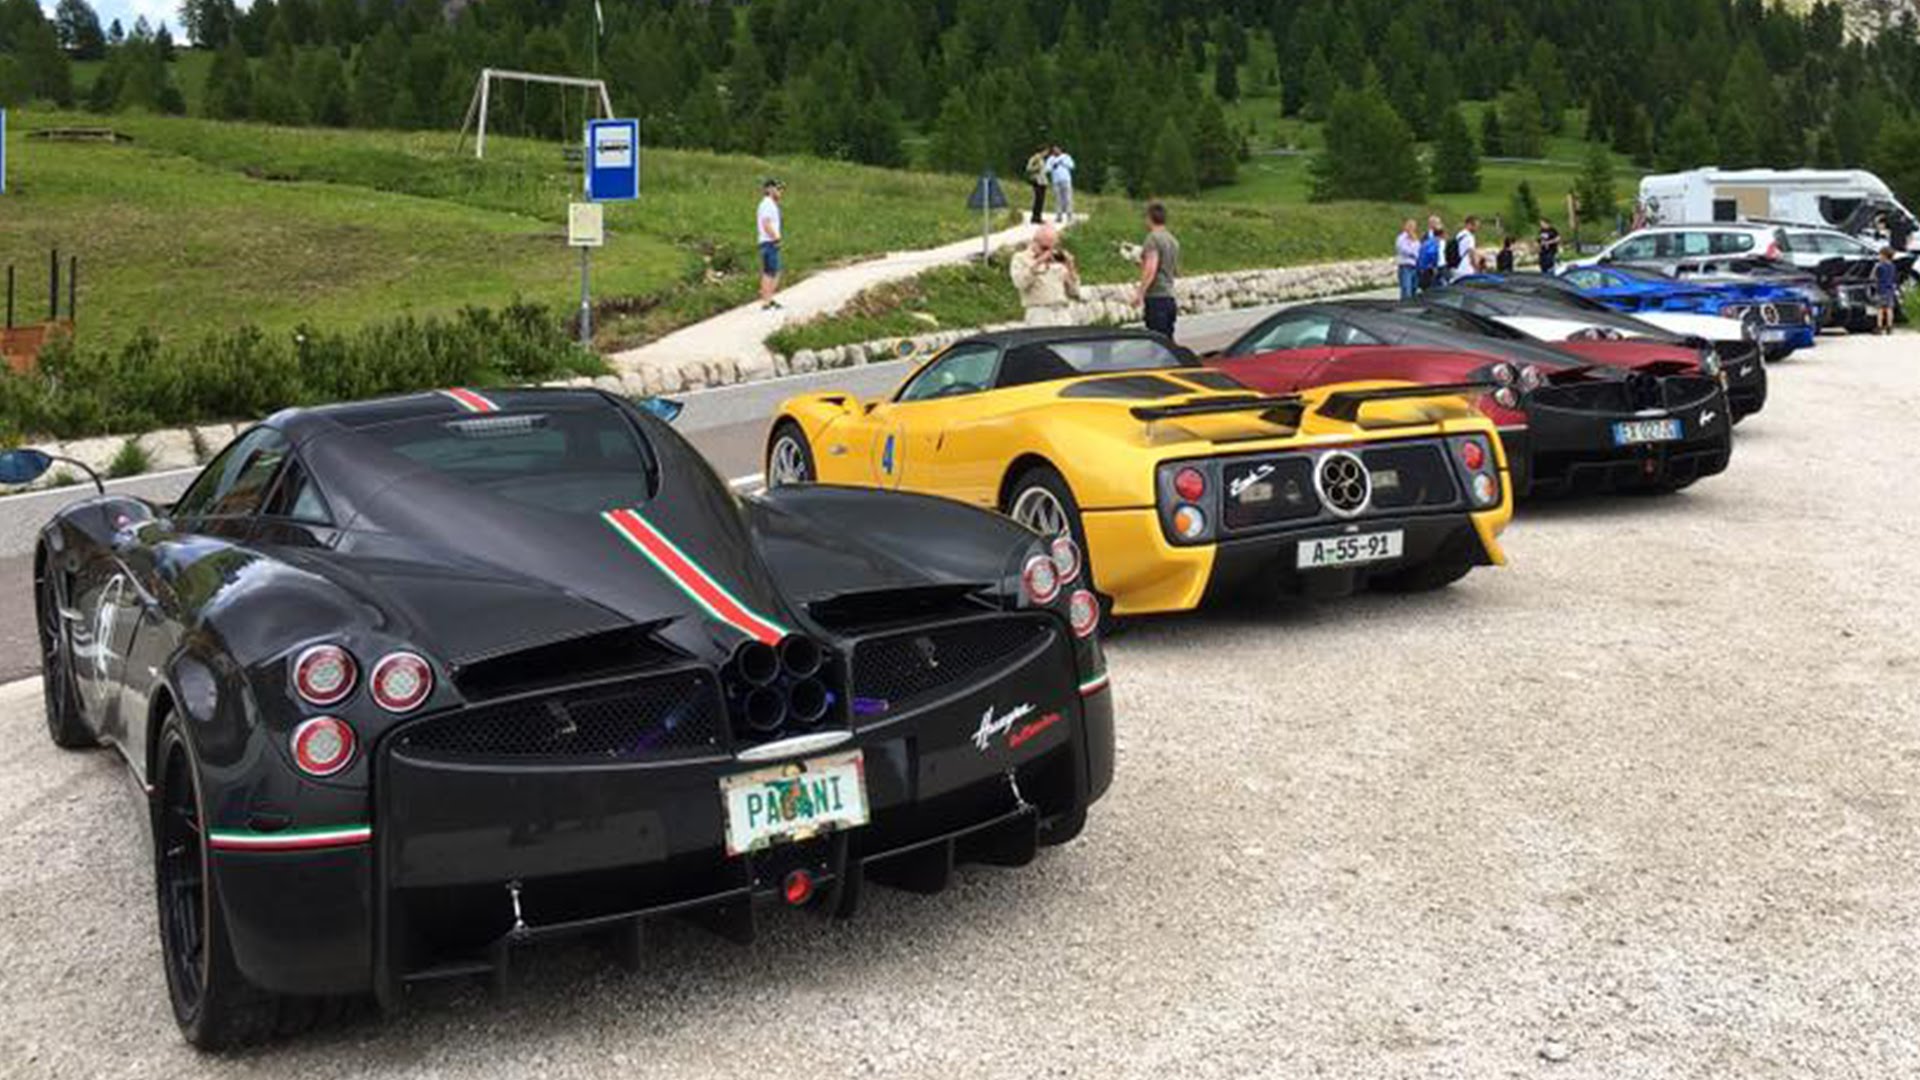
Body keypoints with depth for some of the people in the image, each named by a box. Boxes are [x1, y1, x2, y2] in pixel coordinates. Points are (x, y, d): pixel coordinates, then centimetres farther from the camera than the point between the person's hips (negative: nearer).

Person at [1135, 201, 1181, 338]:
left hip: (1155, 297, -9)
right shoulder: (1173, 240, 16)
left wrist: (1140, 292, -23)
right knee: (1168, 341, 11)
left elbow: (1151, 269, -21)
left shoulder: (1153, 238, -10)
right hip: (1170, 296, 9)